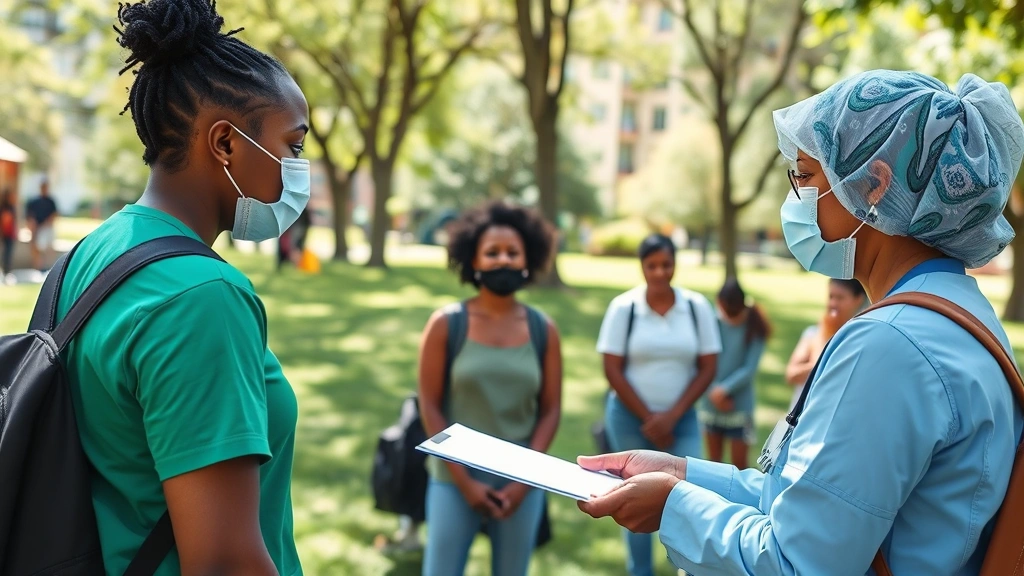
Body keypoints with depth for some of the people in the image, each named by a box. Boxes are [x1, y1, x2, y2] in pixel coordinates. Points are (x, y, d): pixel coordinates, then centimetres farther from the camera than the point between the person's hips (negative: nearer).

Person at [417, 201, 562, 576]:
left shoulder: (544, 330, 2)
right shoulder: (445, 324, -4)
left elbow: (550, 411, 2)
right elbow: (430, 406, -5)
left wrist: (524, 481, -7)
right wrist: (464, 480, -9)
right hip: (455, 478, -2)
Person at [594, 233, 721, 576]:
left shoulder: (698, 307, -3)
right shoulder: (623, 307, -8)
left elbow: (707, 368, -2)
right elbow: (612, 370, -7)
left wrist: (671, 417, -9)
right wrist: (647, 417, -8)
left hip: (681, 418, 1)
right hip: (630, 416, -1)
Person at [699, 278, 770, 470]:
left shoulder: (754, 328, -8)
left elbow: (750, 368, -10)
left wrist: (725, 389, -16)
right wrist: (713, 391, -17)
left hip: (740, 406, -2)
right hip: (711, 404, 2)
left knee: (739, 463, 4)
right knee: (714, 460, 14)